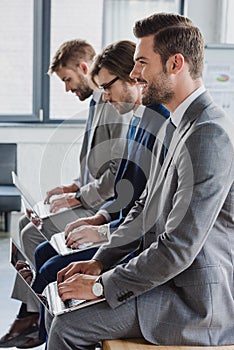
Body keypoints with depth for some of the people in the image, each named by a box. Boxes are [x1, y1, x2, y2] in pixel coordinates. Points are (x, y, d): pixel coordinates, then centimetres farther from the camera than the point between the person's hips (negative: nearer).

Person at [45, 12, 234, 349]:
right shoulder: (174, 126, 10)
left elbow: (180, 247, -26)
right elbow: (146, 207, 17)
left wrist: (101, 286, -17)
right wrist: (100, 261, 5)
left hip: (196, 300, -9)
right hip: (169, 277, 9)